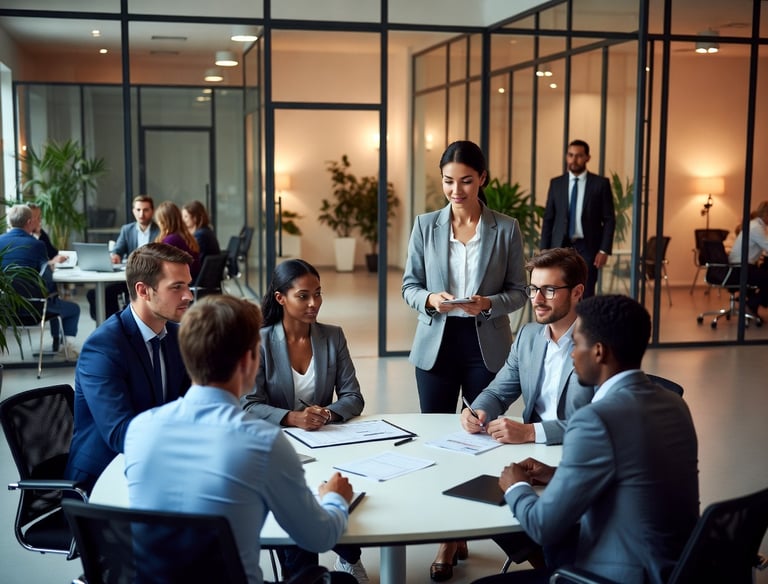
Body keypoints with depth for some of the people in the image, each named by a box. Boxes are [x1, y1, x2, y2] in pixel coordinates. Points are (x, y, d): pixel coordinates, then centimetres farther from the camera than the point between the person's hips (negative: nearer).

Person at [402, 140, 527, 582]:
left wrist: (488, 304, -20)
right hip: (437, 343, 1)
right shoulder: (426, 226, 1)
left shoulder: (507, 229, -3)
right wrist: (430, 299, -18)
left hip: (487, 344, -1)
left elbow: (518, 291, -1)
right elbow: (409, 286, 3)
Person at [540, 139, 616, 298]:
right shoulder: (556, 183, 7)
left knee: (585, 297, -2)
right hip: (560, 247, 2)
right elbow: (548, 219, 8)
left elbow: (609, 219, 0)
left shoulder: (600, 183, 1)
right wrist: (545, 250, 2)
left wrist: (604, 250, -8)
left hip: (587, 248, -2)